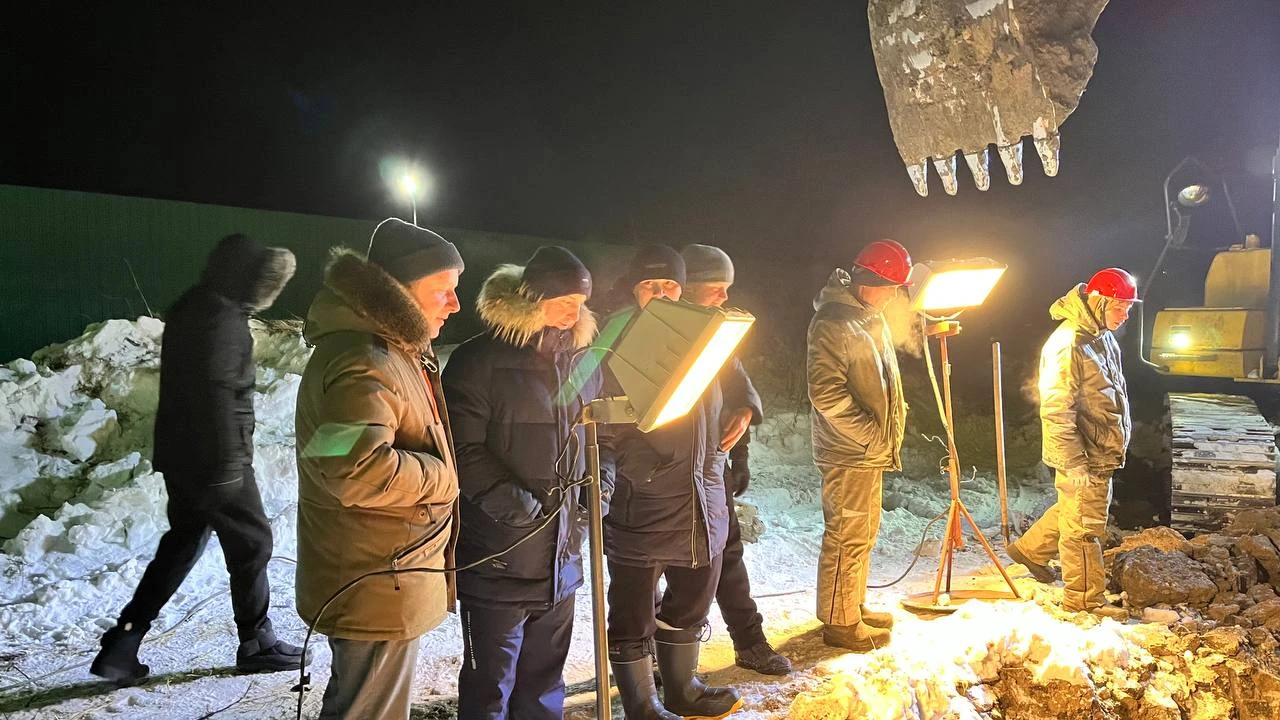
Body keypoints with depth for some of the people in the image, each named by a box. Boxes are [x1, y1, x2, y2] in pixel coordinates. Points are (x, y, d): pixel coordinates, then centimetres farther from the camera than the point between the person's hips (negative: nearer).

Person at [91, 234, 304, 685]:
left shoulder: (190, 309, 12)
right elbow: (218, 393, -25)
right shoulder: (223, 319, -20)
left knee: (183, 542, 18)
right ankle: (257, 644, 20)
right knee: (251, 543, 6)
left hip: (179, 453, 10)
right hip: (214, 459, -10)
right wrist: (229, 465, -22)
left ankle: (120, 647, 18)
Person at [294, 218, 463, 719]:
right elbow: (360, 471, -34)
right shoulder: (360, 364, -24)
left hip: (384, 579, 11)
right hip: (378, 588, -11)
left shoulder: (398, 351, 12)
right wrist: (442, 477, -19)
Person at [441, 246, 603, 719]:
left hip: (562, 557, 6)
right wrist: (518, 507, -21)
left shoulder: (580, 359, 8)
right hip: (499, 558, -6)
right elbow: (465, 452, -16)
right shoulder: (479, 361, -11)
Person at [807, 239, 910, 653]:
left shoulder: (871, 317, 13)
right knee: (847, 536, -1)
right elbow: (827, 393, -25)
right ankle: (840, 622, 12)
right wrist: (871, 433, -20)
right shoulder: (833, 324, -19)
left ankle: (855, 607, 34)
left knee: (864, 532, 19)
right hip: (849, 452, -10)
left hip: (871, 449, 10)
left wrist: (887, 428, 15)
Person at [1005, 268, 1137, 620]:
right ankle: (1086, 597, 14)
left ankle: (1031, 549, 41)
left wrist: (1115, 448, 24)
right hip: (1082, 457, -10)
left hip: (1101, 453, 10)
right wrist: (1074, 464, -25)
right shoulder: (1068, 343, -22)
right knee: (1084, 525, 2)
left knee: (1073, 510, 23)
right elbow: (1056, 412, -25)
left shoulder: (1103, 338, 10)